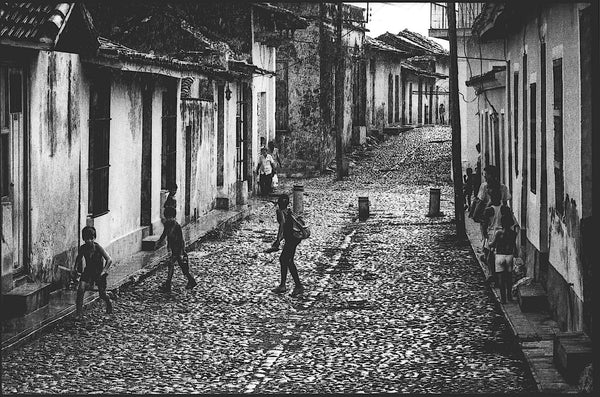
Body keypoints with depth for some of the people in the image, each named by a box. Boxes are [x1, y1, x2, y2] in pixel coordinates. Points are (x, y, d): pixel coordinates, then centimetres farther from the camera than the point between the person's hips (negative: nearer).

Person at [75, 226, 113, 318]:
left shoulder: (98, 248, -22)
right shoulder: (82, 248, -10)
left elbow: (109, 260, -21)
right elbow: (78, 258, 12)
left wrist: (103, 271, -28)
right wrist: (76, 269, 0)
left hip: (99, 272, -3)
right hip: (88, 271, 3)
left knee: (102, 294, 2)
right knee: (80, 289, -18)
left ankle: (109, 303, 38)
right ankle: (79, 313, -12)